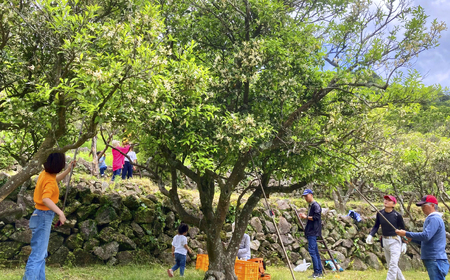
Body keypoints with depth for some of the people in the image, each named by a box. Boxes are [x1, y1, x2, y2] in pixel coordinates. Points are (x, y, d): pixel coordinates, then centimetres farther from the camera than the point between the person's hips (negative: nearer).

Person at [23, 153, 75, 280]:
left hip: (42, 215, 10)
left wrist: (68, 170, 21)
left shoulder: (45, 174, 3)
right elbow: (46, 199, -39)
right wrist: (60, 213, -42)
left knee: (41, 254, 17)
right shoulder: (50, 181, -22)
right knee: (38, 254, -7)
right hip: (44, 217, -10)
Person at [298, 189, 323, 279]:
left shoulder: (316, 205, -10)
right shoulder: (311, 205, 19)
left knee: (312, 251, -12)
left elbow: (316, 217, -19)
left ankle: (317, 273, -10)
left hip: (313, 232, -10)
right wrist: (304, 216, 11)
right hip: (310, 232, 10)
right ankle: (319, 273, 14)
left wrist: (306, 217, -14)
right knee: (315, 252, 10)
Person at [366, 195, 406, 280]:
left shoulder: (397, 215, -13)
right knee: (390, 265, 16)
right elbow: (376, 226, 8)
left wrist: (404, 243, -4)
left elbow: (403, 229, -3)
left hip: (395, 241, -6)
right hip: (384, 241, 6)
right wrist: (371, 235, -7)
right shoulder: (380, 213, -1)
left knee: (393, 264, -12)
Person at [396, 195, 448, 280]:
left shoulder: (435, 219, -14)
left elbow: (426, 236, -25)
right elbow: (425, 240, 24)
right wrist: (411, 238, 9)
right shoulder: (430, 219, 19)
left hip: (436, 260, -10)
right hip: (432, 260, 10)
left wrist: (406, 233, -19)